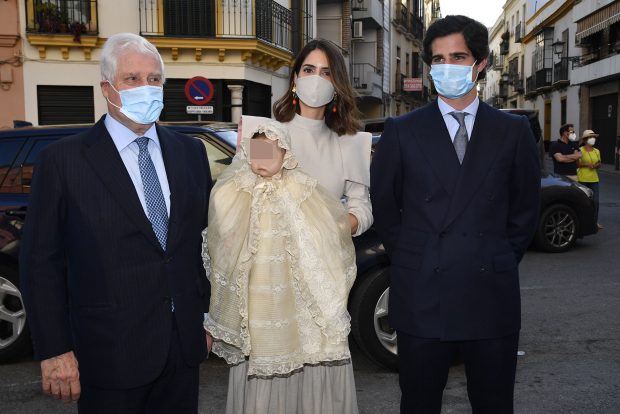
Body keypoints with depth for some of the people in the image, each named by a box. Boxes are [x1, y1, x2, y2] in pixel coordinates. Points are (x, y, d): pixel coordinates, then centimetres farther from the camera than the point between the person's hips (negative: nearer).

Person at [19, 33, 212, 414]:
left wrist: (206, 316, 10)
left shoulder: (191, 152, 5)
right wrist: (54, 351, -7)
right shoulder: (63, 161, -7)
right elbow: (41, 263, -5)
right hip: (110, 351, -3)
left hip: (185, 344, 4)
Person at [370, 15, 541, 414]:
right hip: (420, 299, 0)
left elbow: (525, 209, 11)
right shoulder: (402, 131, 3)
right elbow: (384, 206, 7)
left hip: (492, 298, 1)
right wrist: (412, 262, 4)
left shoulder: (514, 131, 5)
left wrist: (498, 262, 6)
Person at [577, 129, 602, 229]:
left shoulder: (597, 151, 13)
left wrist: (597, 165, -4)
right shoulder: (580, 150, -4)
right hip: (583, 179, -4)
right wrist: (586, 164, -19)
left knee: (595, 201, 0)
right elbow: (576, 164, -6)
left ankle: (595, 222, 8)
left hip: (594, 179, 5)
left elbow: (599, 165, 18)